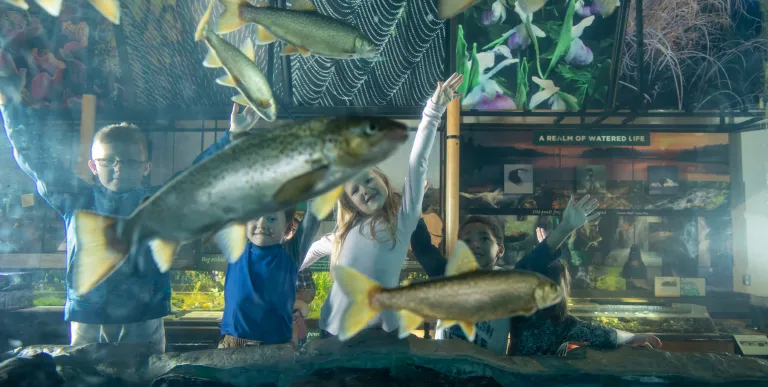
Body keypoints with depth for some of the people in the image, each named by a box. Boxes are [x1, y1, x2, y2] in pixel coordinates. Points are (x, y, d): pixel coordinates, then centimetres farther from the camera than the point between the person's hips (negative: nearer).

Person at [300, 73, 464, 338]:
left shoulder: (403, 217, -4)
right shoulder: (344, 233, 5)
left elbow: (417, 164, -10)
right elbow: (316, 249, 25)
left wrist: (433, 112, -13)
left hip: (382, 332, -3)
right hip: (335, 331, 3)